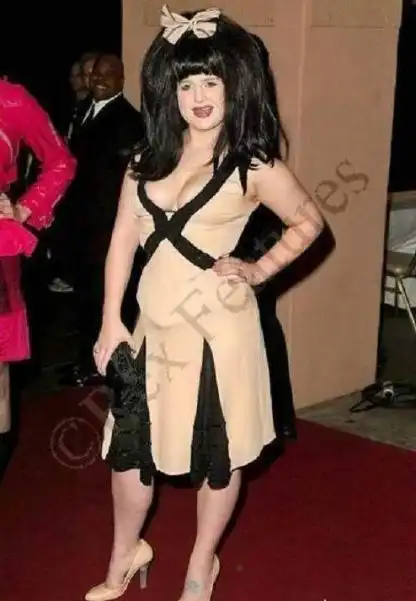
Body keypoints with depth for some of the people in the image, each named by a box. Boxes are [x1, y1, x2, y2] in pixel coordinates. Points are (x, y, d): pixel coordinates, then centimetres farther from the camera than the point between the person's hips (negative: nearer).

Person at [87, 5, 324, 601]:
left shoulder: (253, 167, -7)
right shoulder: (149, 157, 5)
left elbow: (309, 222, 5)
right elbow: (123, 241, 4)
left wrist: (258, 270, -6)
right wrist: (111, 324, 1)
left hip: (218, 325, -4)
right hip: (155, 324, 4)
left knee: (218, 455, 11)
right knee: (128, 443, 12)